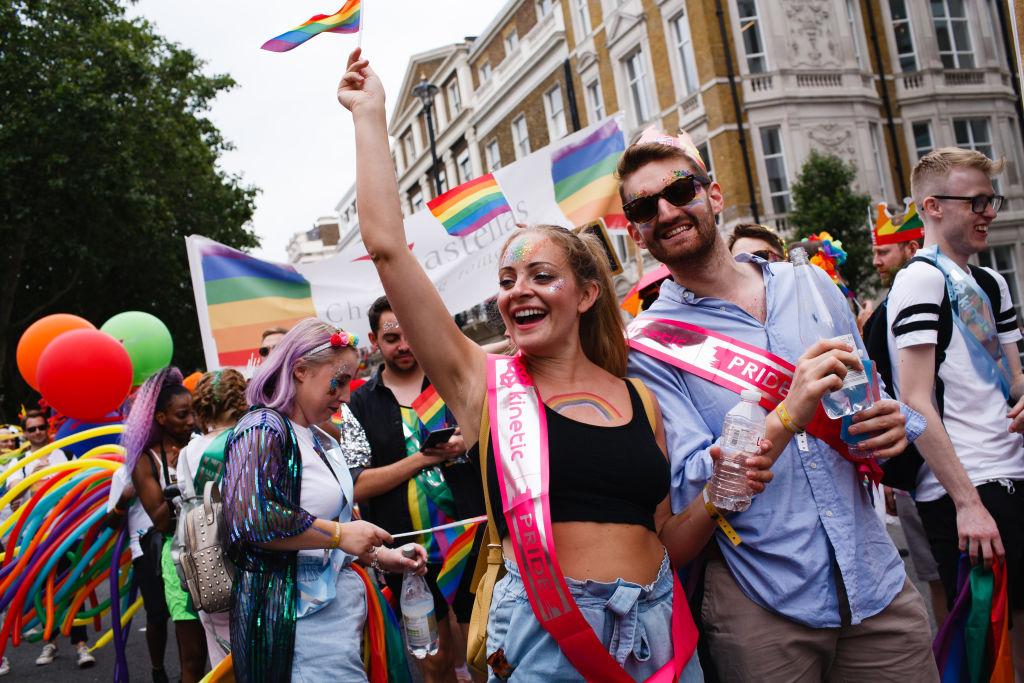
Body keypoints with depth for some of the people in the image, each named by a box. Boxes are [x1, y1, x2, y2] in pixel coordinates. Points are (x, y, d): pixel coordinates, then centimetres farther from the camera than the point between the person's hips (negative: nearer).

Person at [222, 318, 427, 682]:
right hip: (299, 620, -9)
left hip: (340, 607, 9)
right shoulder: (262, 430, -11)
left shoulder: (322, 442, 18)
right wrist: (338, 535, -20)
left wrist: (379, 556, 16)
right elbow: (250, 518, -26)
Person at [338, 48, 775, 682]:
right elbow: (387, 247, -10)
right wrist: (370, 112, -5)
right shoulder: (485, 383, -3)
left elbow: (662, 545, 12)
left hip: (658, 631, 4)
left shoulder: (638, 399, 5)